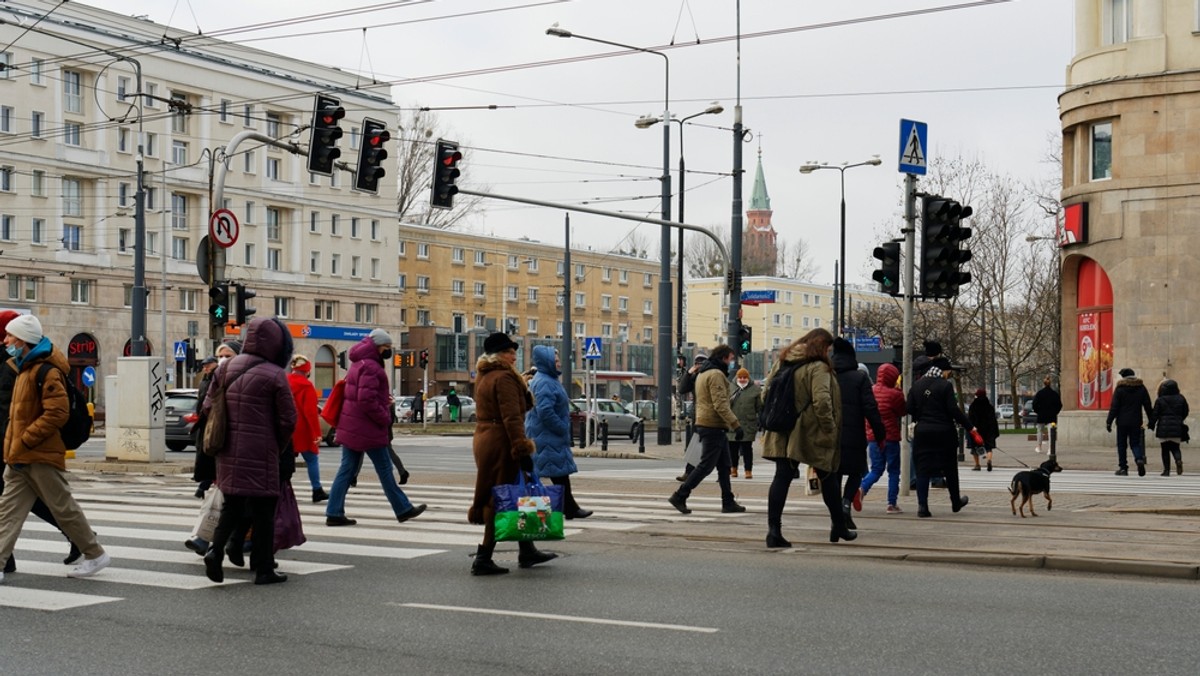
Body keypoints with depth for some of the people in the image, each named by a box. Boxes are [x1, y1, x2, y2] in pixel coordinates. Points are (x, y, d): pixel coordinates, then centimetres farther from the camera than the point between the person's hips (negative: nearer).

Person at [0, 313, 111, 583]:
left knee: (64, 508, 2)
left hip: (41, 457, -9)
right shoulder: (25, 368, 16)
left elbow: (57, 413, -23)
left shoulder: (46, 371, -15)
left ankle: (95, 554, 16)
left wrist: (24, 441, -21)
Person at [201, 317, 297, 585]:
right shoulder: (274, 376, -11)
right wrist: (279, 449, 9)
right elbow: (288, 420, -8)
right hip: (260, 455, -5)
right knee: (262, 511, 5)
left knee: (232, 505, 18)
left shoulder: (225, 368, 5)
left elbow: (208, 407, 10)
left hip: (228, 453, 5)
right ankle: (264, 569, 9)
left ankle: (216, 549, -5)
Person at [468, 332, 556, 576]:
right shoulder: (504, 377, -15)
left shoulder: (483, 376, 15)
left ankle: (527, 551, 25)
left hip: (484, 441, 10)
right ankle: (483, 559, -4)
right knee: (501, 501, -4)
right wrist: (523, 451, -23)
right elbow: (512, 418, -22)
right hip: (500, 443, -10)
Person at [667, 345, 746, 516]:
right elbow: (720, 404, -23)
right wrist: (736, 425, -24)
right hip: (713, 426, -10)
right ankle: (679, 496, -4)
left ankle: (728, 502, 14)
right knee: (706, 465, -6)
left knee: (724, 466, 12)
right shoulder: (716, 374, -15)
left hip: (705, 423, 10)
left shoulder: (702, 374, 18)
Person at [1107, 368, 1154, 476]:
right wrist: (1151, 421, 14)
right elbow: (1148, 406, 8)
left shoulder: (1120, 388, -4)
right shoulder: (1141, 388, 6)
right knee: (1135, 443, 10)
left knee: (1121, 444, 6)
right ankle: (1139, 459, -18)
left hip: (1122, 422, -3)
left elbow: (1114, 407, -7)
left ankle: (1123, 467, 5)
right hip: (1136, 422, 3)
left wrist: (1109, 421, -4)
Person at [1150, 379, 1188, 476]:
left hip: (1163, 428, -2)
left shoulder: (1160, 400, -5)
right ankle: (1178, 459, -19)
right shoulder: (1181, 399, 3)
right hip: (1177, 427, 2)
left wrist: (1151, 425, 5)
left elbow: (1155, 414, -7)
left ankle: (1166, 470, 2)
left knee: (1165, 450, 5)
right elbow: (1185, 412, 10)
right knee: (1175, 447, 12)